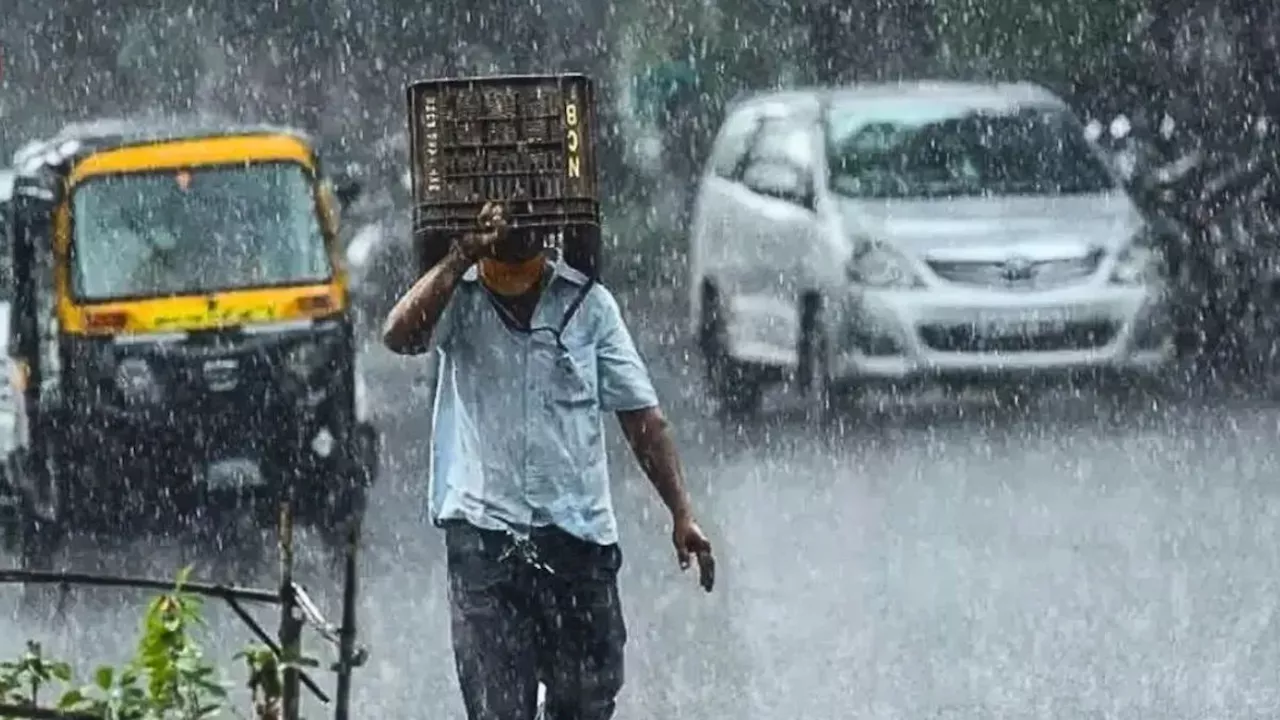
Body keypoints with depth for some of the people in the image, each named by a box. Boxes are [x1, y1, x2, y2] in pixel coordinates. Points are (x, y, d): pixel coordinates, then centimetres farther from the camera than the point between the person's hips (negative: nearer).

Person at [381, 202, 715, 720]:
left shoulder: (586, 302, 6)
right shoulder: (457, 298, 1)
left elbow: (640, 415, 7)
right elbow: (400, 335, -21)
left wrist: (681, 513, 1)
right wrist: (463, 257, -26)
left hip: (578, 532, 2)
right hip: (483, 535, -2)